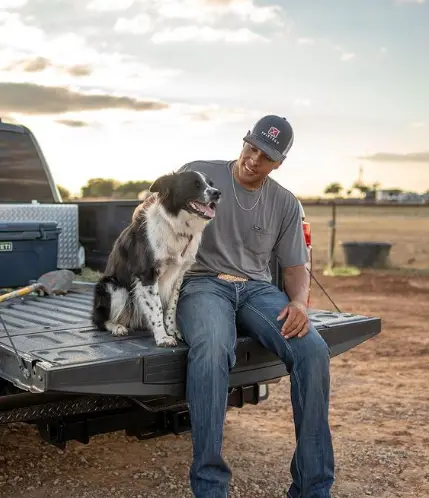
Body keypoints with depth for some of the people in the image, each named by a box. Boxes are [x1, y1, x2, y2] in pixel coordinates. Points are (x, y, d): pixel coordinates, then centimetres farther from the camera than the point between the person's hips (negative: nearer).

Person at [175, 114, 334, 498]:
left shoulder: (285, 203, 13)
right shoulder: (197, 174, 4)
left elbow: (295, 267, 15)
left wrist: (299, 301, -9)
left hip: (257, 288, 3)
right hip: (203, 283, -3)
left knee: (313, 350, -25)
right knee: (211, 349, -38)